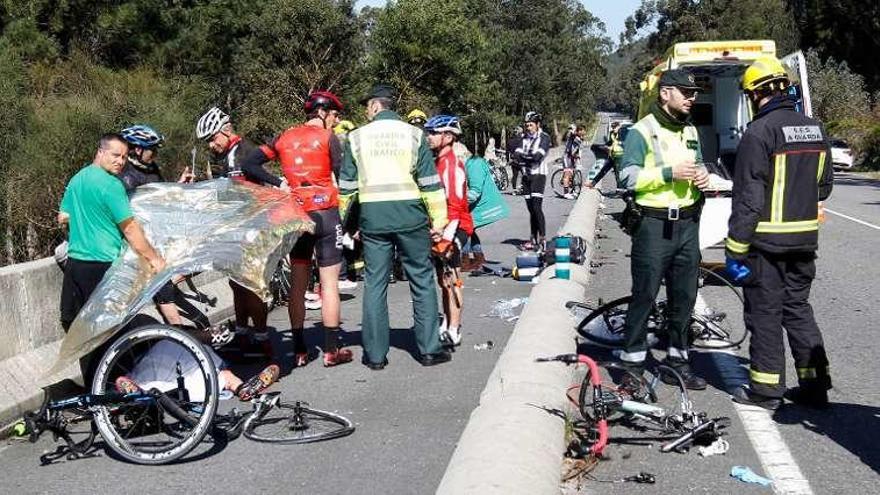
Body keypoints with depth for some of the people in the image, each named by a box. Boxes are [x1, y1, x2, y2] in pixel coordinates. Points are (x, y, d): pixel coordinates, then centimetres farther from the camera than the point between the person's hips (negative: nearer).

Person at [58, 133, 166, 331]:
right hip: (102, 265, -8)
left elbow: (63, 218, 17)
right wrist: (154, 258, -10)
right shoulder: (110, 184, -15)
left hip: (74, 261, 8)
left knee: (71, 322, 15)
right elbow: (129, 228, -16)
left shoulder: (76, 179, 10)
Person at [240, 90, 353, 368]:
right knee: (329, 282, 1)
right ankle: (332, 350, 3)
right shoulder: (327, 137, -4)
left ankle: (299, 351, 11)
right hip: (326, 213, -4)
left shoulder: (285, 137, 9)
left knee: (297, 283, 10)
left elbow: (248, 164, 5)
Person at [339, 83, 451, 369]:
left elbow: (346, 186, 5)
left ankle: (375, 354, 11)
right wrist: (438, 219, 2)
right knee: (422, 281, 8)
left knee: (375, 284, 8)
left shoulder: (356, 137, 4)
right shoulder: (413, 134, 2)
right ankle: (429, 350, 11)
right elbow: (430, 182, -2)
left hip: (373, 217, 1)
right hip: (410, 216, -1)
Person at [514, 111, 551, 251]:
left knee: (537, 207, -16)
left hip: (538, 175, -6)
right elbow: (517, 154, 2)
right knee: (530, 208, 8)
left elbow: (538, 156, -16)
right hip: (526, 175, 6)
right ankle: (533, 239, 13)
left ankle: (542, 239, -16)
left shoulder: (544, 137, -3)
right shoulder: (524, 138, 14)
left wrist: (523, 157, -5)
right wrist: (530, 157, -14)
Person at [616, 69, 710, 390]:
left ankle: (677, 360, 21)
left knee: (684, 297, 10)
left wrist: (702, 178, 6)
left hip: (688, 224, 7)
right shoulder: (642, 131, -6)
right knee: (644, 296, -4)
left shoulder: (691, 132, 17)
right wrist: (669, 173, -20)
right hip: (654, 225, -7)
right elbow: (628, 177, -14)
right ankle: (632, 362, 5)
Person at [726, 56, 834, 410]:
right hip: (804, 238, 7)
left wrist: (735, 250, -14)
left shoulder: (759, 133, -16)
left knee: (764, 313, 3)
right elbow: (824, 187, 16)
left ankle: (766, 388, 11)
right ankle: (815, 384, 19)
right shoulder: (816, 130, 7)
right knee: (798, 307, 16)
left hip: (766, 240, -7)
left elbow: (748, 199, -18)